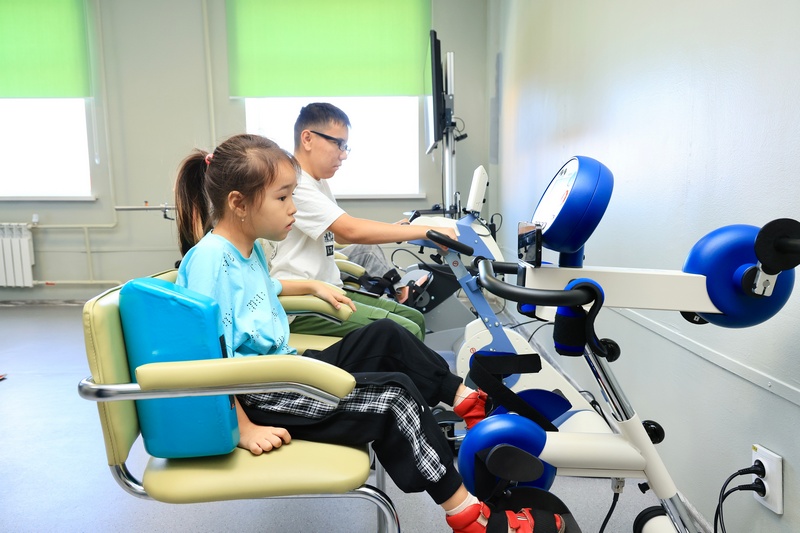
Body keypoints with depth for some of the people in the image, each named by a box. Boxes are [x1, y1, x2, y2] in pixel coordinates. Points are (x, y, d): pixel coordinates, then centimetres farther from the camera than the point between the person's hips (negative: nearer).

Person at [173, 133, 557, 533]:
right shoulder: (209, 258, -22)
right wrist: (244, 430, -25)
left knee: (385, 336, 11)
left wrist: (311, 285, 29)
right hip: (254, 400, -10)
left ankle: (467, 399, 19)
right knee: (395, 395, -17)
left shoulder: (248, 249, 10)